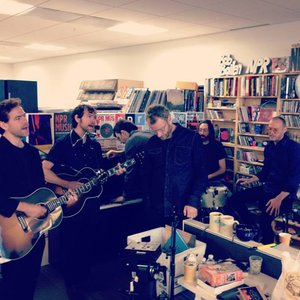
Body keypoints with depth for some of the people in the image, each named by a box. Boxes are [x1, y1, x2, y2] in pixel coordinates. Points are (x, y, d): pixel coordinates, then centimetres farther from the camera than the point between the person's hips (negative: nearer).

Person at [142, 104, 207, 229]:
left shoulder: (192, 138, -4)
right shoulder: (151, 143, 7)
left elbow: (201, 173, -5)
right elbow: (147, 176, 13)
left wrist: (193, 202, -13)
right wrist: (148, 204, 5)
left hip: (184, 210, -3)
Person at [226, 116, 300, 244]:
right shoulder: (269, 147, 8)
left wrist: (279, 199, -27)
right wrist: (250, 180, 8)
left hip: (285, 192, -7)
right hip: (267, 188, 8)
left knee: (266, 217, -31)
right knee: (234, 200, 0)